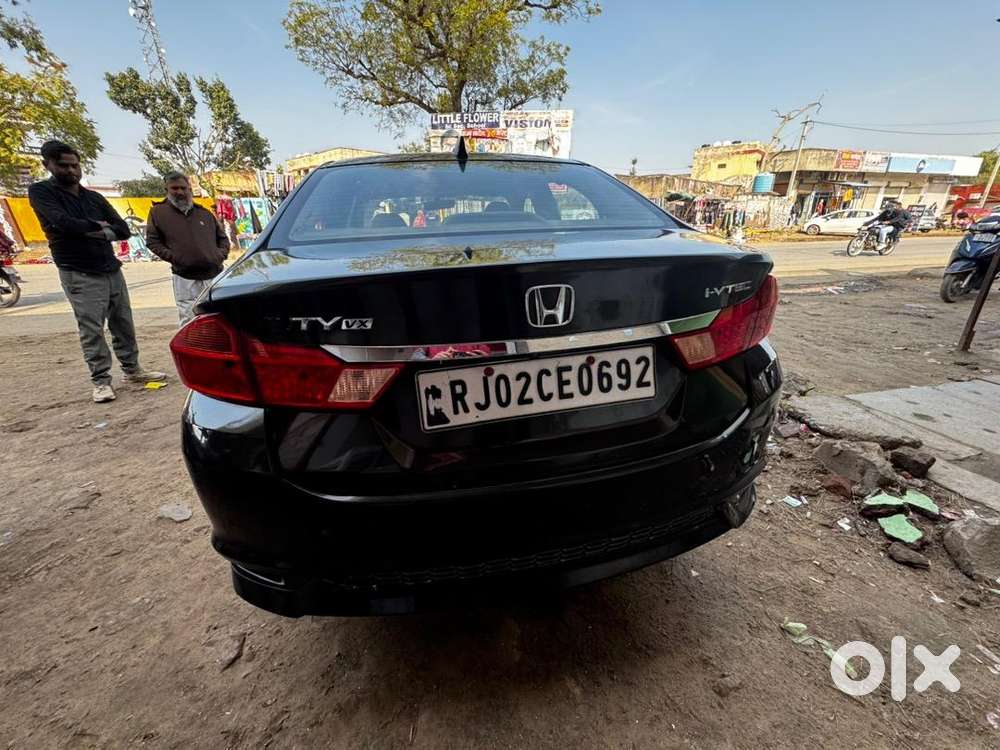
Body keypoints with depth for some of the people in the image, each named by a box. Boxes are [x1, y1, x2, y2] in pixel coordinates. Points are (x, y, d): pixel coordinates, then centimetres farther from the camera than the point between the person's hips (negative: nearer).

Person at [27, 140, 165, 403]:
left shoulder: (95, 198, 14)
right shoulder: (41, 191, 1)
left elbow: (123, 230, 7)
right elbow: (64, 222, -15)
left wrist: (104, 232, -11)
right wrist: (98, 226, -2)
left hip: (112, 270, 4)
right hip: (79, 275, -4)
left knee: (124, 325, 7)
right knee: (91, 330, -5)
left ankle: (132, 370, 17)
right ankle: (101, 381, 1)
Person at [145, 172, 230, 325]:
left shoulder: (204, 213, 15)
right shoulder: (158, 212, 7)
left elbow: (223, 238, 21)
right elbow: (152, 241, 7)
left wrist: (221, 254, 3)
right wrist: (173, 257, -7)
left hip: (215, 275, 3)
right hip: (185, 279, -2)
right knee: (189, 322, -4)